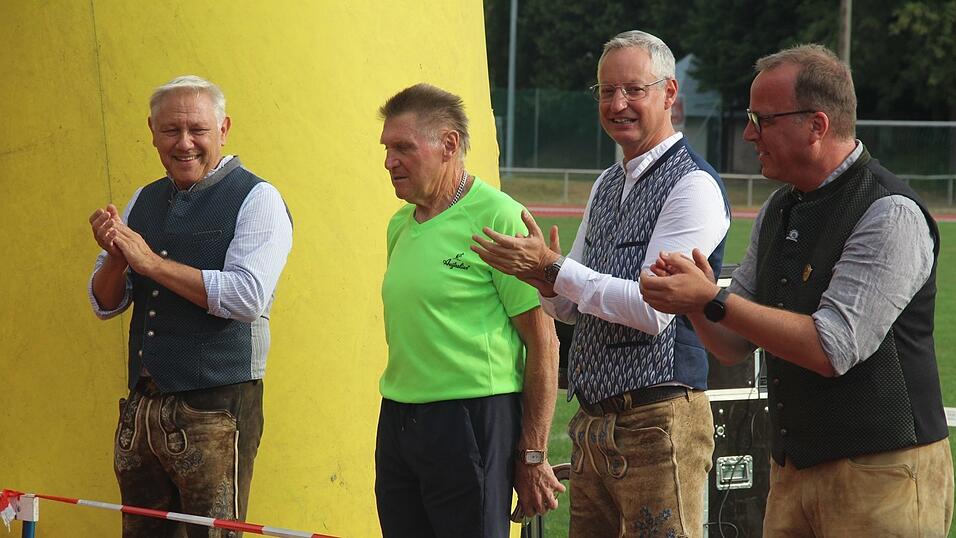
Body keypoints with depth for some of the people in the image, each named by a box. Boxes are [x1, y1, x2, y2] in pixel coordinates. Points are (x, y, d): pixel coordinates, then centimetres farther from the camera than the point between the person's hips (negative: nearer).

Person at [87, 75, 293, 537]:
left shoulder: (256, 199, -5)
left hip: (215, 408, -6)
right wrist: (116, 256, -6)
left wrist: (151, 262, -16)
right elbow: (105, 305, 16)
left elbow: (247, 297, -18)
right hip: (142, 407, 6)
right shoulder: (144, 202, 14)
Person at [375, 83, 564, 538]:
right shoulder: (401, 225, 14)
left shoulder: (498, 218, -10)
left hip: (472, 419, -7)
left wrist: (533, 456, -12)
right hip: (397, 423, 7)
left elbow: (542, 342, -11)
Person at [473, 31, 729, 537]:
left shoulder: (693, 186, -10)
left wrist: (555, 268, -16)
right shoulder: (606, 186, 17)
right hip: (593, 420, 8)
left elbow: (654, 309, -18)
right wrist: (547, 282, -4)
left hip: (658, 420, -8)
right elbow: (571, 308, 19)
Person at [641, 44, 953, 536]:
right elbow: (733, 347, 16)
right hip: (792, 471, 8)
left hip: (881, 476, -8)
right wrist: (694, 299, -6)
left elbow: (832, 350, -21)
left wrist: (712, 301, -20)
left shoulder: (891, 214, -14)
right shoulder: (778, 210, 13)